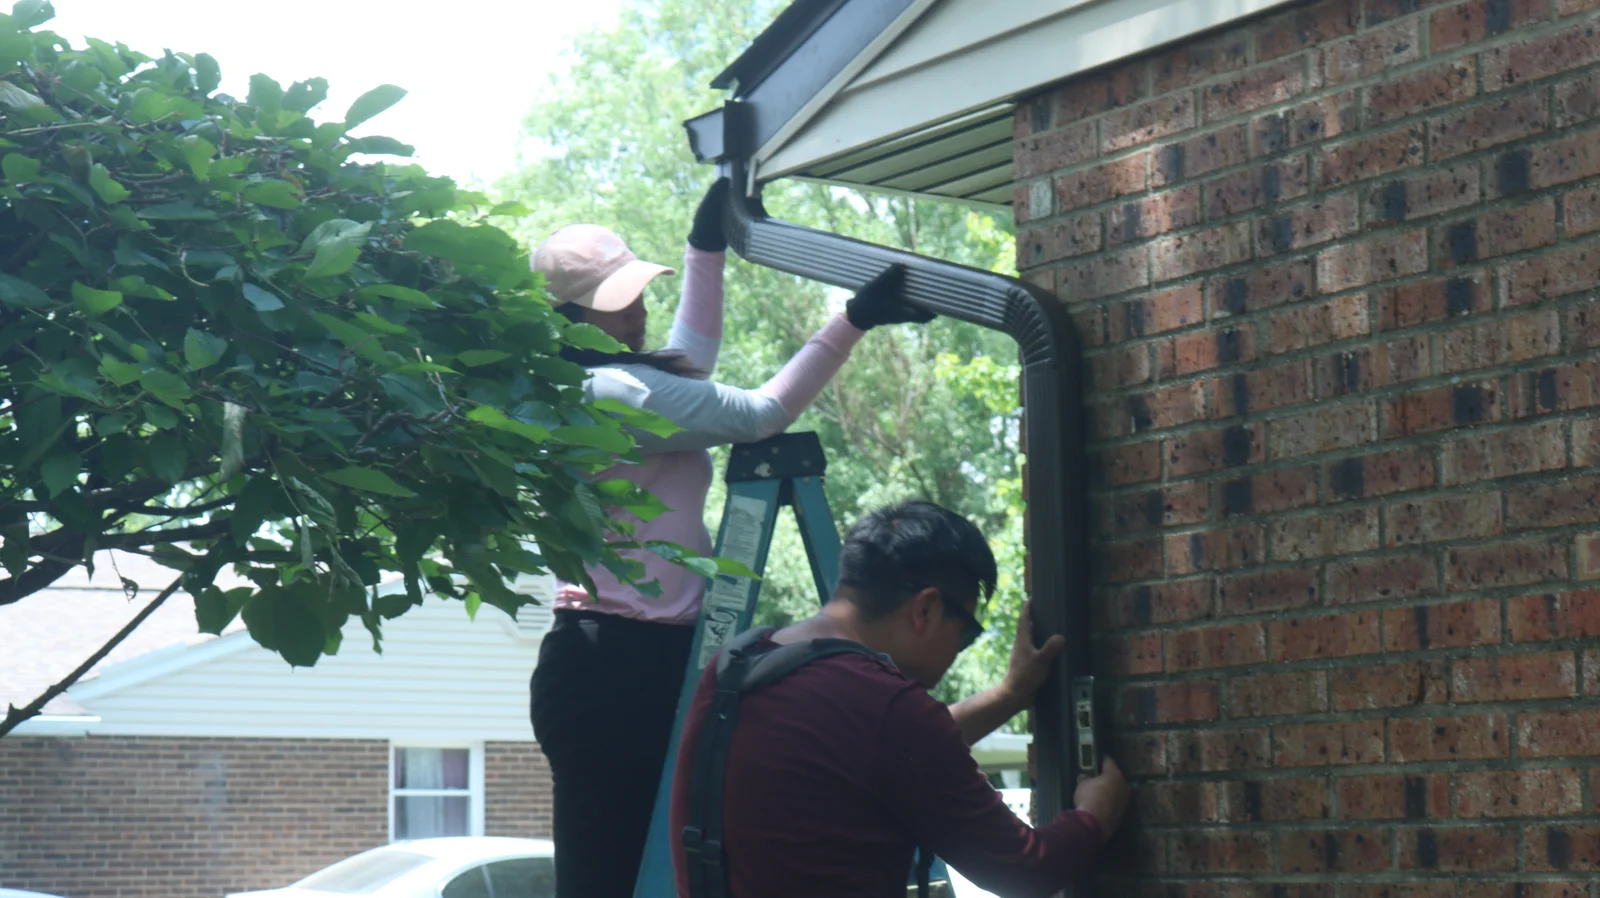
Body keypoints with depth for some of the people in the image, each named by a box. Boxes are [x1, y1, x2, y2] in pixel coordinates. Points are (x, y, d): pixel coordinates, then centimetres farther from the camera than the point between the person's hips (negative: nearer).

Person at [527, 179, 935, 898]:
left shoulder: (574, 393, 16)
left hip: (612, 661, 10)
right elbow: (757, 414, -15)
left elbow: (689, 366, 33)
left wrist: (707, 246, 34)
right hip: (623, 669, -10)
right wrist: (853, 322, -12)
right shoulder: (614, 392, -14)